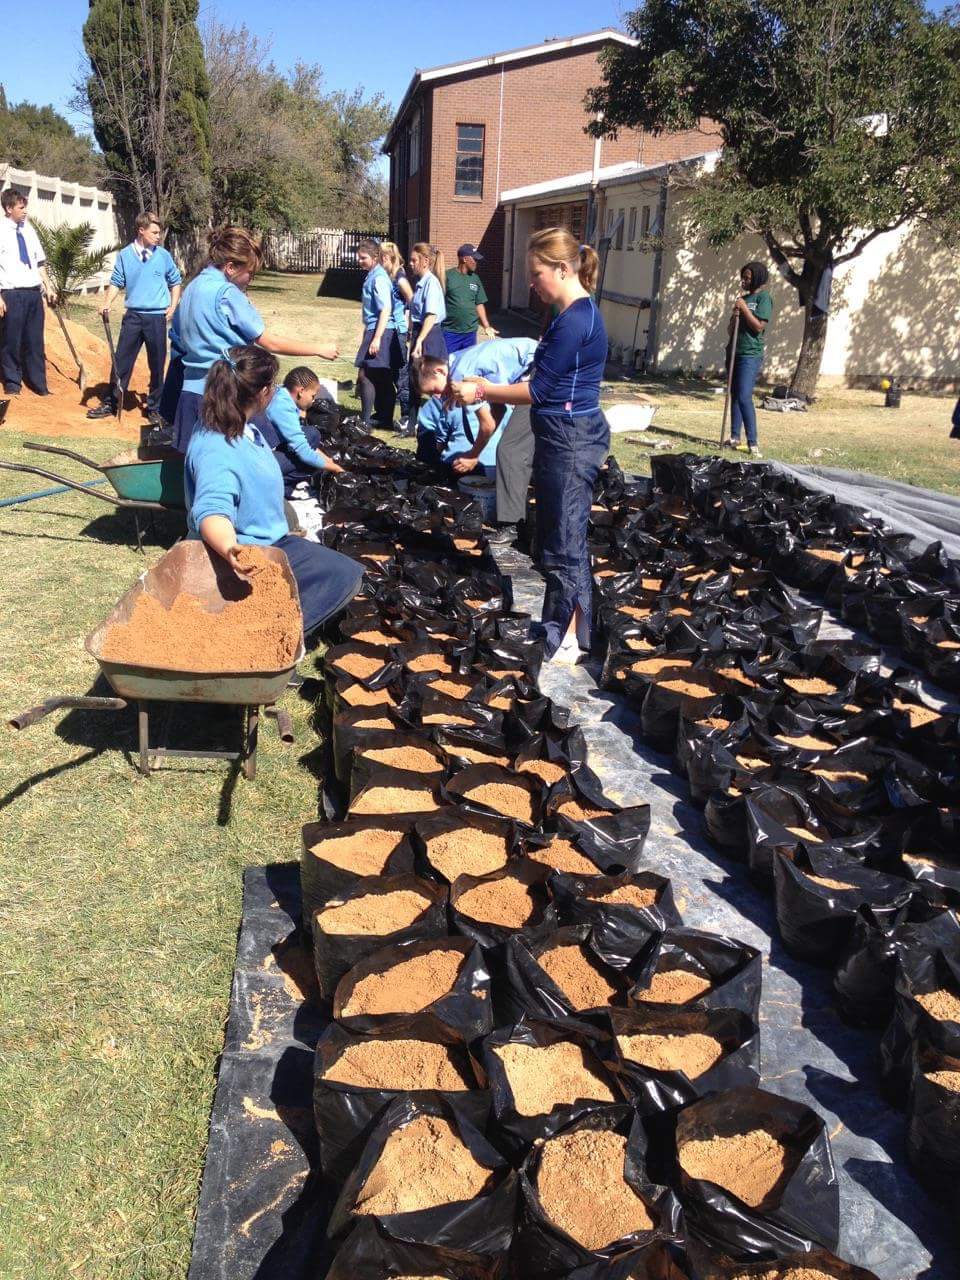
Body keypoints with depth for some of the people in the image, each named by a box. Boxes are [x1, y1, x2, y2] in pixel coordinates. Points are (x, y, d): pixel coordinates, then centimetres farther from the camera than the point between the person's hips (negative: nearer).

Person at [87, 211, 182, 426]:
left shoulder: (163, 255, 1)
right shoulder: (125, 255, 2)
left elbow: (175, 282, 12)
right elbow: (117, 282, 6)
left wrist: (173, 306, 2)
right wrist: (107, 303, -7)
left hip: (157, 316, 0)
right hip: (133, 315, 1)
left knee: (157, 365, 4)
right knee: (122, 360, 3)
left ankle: (154, 408, 16)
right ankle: (111, 404, 13)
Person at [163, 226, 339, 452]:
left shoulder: (193, 288, 12)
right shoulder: (227, 293, -14)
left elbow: (177, 339, 18)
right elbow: (269, 343, -13)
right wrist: (320, 349, -6)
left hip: (192, 391, 9)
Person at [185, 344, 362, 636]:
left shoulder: (241, 427, -1)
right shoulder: (216, 450, -33)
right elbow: (212, 510, -50)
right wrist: (231, 550, -69)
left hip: (269, 540, 11)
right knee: (345, 575, -18)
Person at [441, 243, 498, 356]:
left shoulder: (475, 279, 9)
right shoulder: (448, 276, -5)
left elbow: (479, 304, 14)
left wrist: (487, 326, 8)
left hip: (470, 333, 5)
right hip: (449, 332, -5)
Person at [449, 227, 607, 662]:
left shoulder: (575, 320, -19)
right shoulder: (575, 315, 13)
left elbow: (538, 389, -18)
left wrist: (481, 392, -9)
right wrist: (489, 387, 8)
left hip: (570, 441, -10)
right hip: (564, 438, 10)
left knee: (565, 542, -1)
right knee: (559, 536, 17)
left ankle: (569, 639, 11)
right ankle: (560, 624, 29)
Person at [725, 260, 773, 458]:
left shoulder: (763, 298, -4)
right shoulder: (742, 299, 17)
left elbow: (759, 326, -14)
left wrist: (744, 309, -13)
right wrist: (734, 316, -3)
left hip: (751, 355, -8)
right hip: (735, 352, 8)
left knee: (744, 397, -16)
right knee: (734, 396, 9)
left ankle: (753, 443, -16)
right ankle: (734, 437, 15)